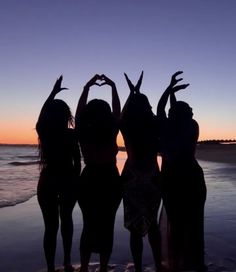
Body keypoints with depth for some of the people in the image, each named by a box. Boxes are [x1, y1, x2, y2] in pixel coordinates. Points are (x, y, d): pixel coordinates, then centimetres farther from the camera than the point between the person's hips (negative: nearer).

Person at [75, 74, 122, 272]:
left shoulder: (83, 133, -8)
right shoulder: (111, 133, -11)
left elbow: (79, 110, 7)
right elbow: (117, 111, 3)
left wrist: (87, 88, 15)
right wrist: (113, 86, 11)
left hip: (89, 182, 2)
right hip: (111, 183, -2)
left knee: (89, 227, 15)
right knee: (106, 227, 8)